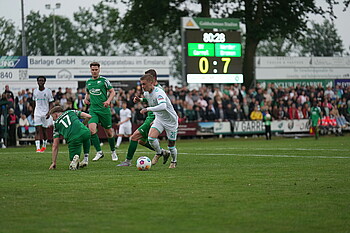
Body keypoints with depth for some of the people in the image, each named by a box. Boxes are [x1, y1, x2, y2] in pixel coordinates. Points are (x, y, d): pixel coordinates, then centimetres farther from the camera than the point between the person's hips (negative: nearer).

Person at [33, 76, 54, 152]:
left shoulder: (48, 91, -3)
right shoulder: (35, 91, 6)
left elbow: (50, 103, -1)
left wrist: (49, 112, -15)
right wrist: (34, 112, 18)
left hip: (45, 113, -1)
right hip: (37, 113, 1)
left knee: (44, 130, 7)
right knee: (37, 130, -10)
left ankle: (44, 145, 26)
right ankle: (38, 147, -17)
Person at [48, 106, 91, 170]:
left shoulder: (56, 123, 25)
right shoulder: (72, 112, 28)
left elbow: (55, 146, 22)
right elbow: (88, 116, 19)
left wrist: (54, 162, 27)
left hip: (73, 139, -2)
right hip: (85, 133, 2)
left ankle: (75, 158, -18)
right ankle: (85, 159, 26)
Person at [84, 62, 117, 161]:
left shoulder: (104, 80, -2)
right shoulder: (88, 82, 11)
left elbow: (112, 92, 0)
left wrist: (108, 101, -17)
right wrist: (86, 99, 6)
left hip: (104, 109, -3)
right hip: (93, 109, 3)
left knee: (109, 132, 4)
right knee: (91, 129, -19)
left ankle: (113, 151, 27)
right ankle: (99, 152, -10)